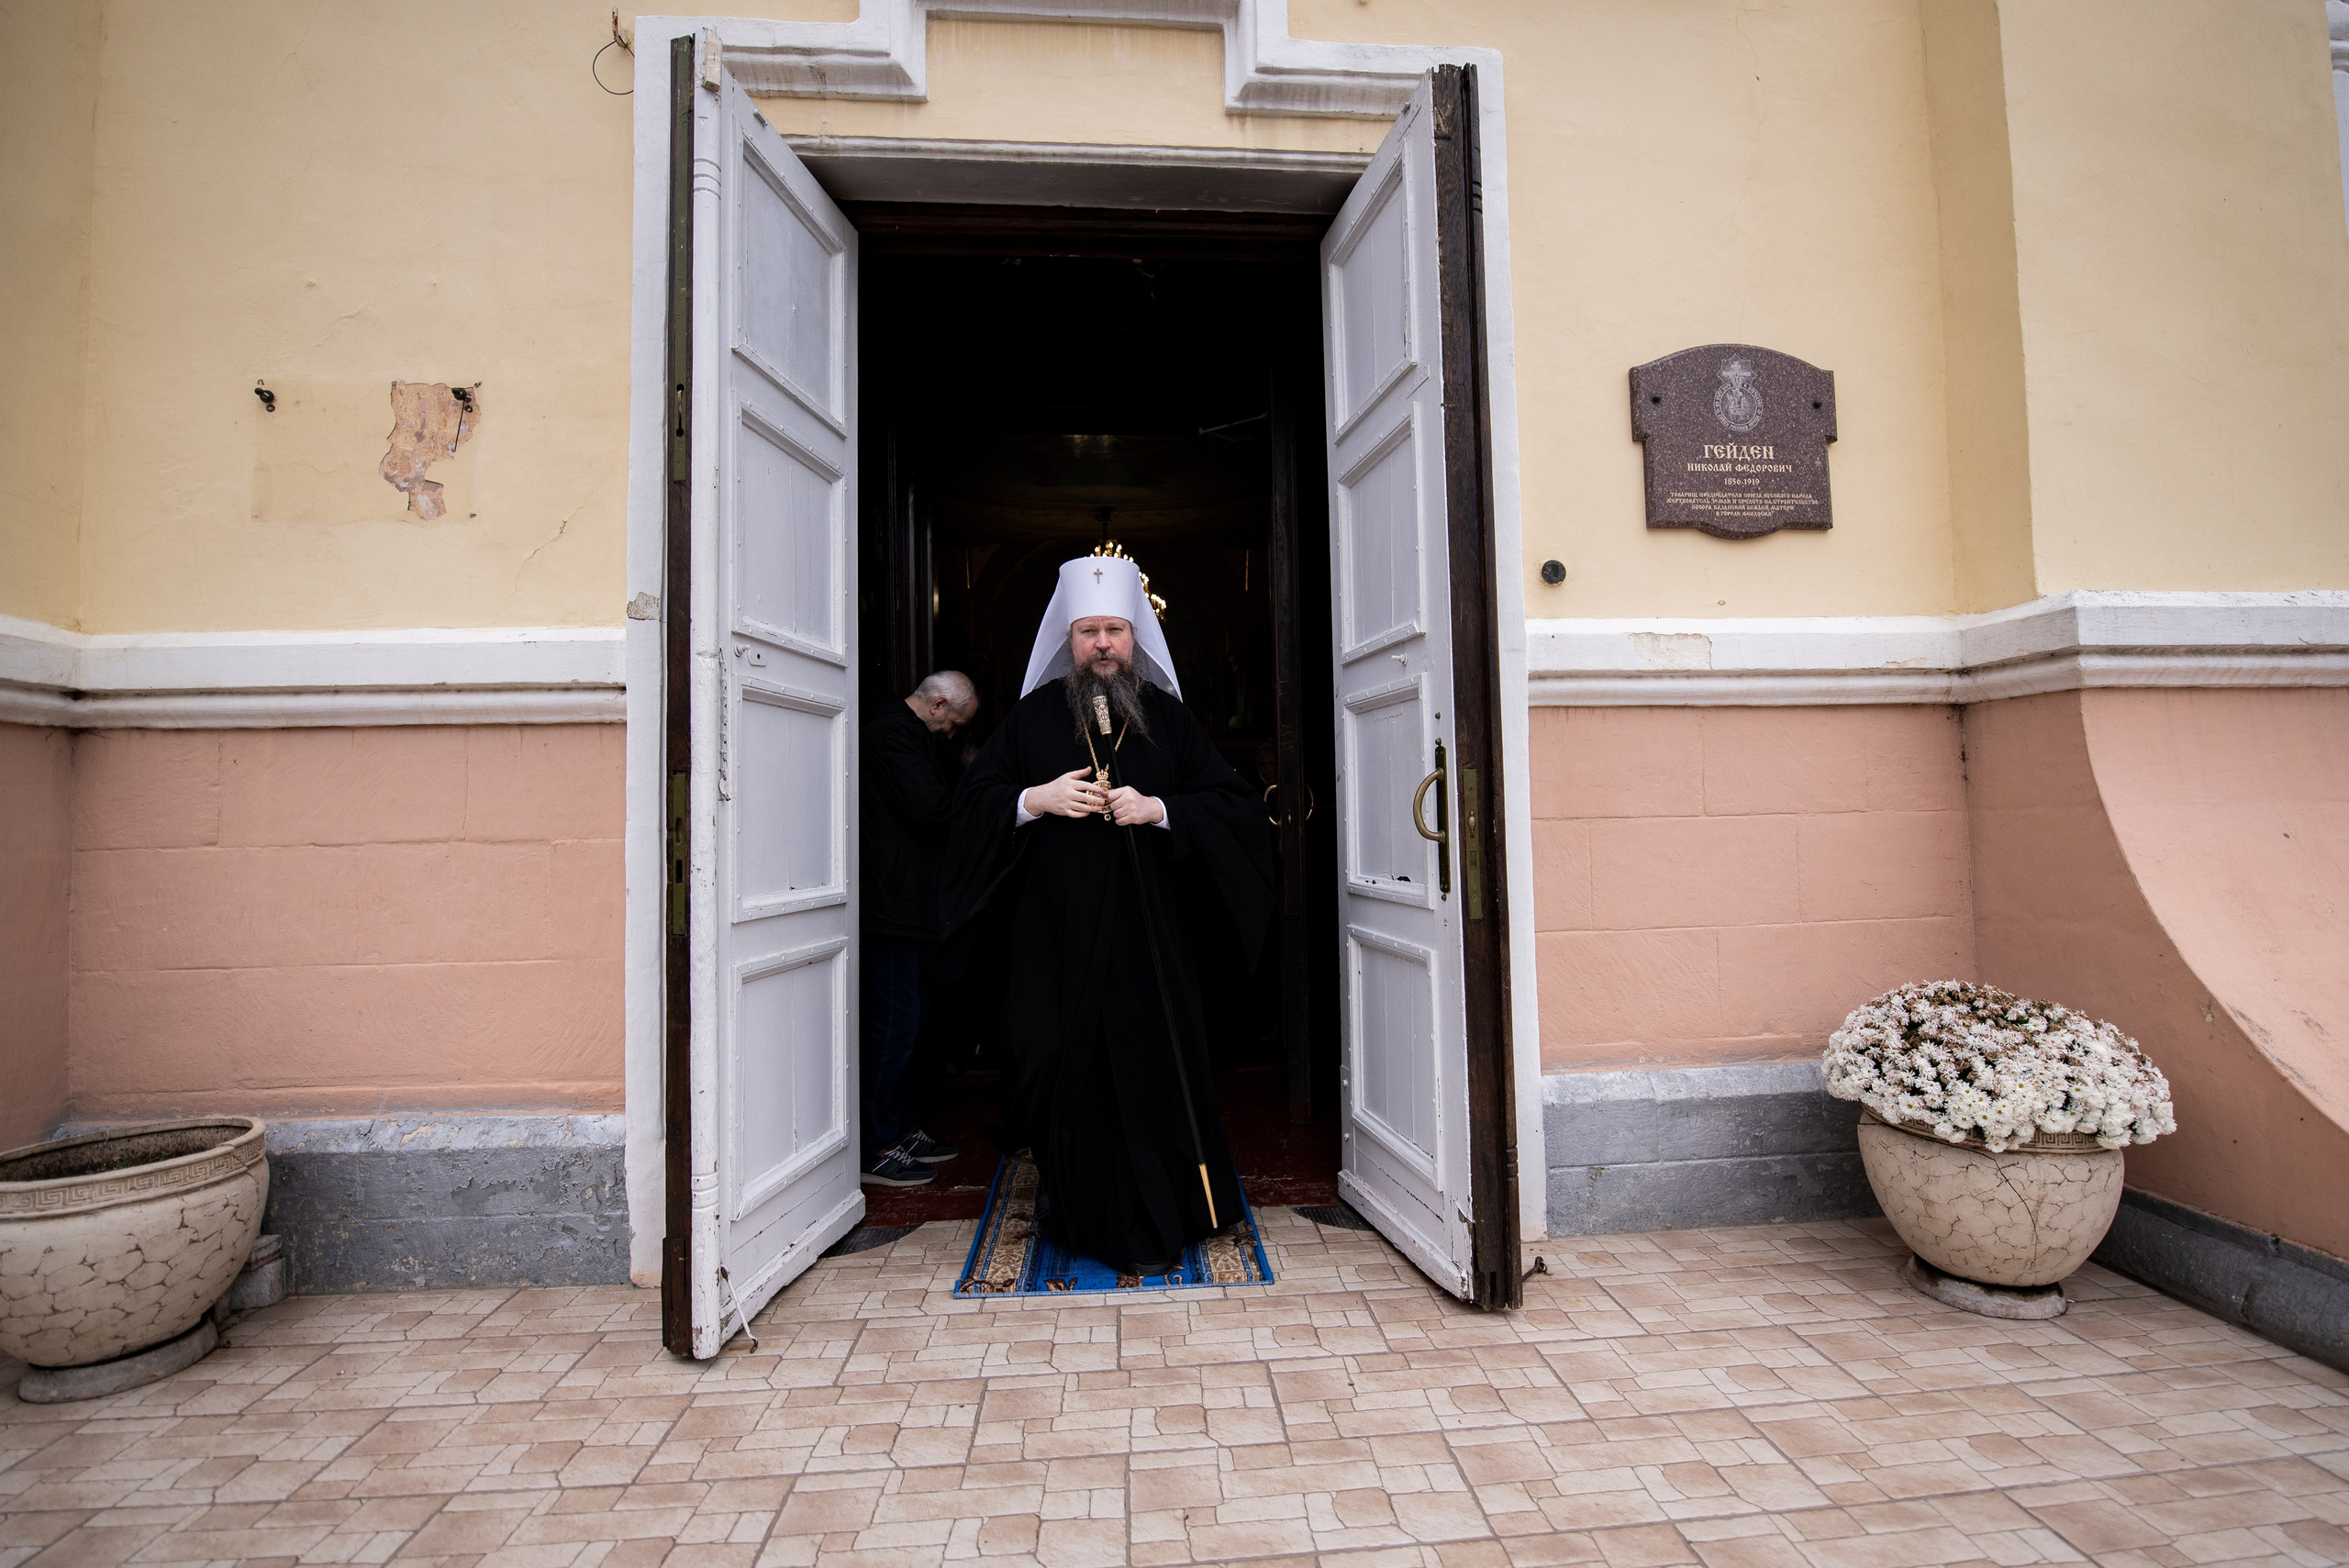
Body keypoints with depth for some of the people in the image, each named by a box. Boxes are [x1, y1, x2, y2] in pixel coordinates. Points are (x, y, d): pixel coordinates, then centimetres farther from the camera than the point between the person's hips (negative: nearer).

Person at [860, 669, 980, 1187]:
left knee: (903, 1023, 16)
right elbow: (927, 806, -21)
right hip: (892, 907, -11)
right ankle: (874, 1150, 2)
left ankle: (900, 1131, 26)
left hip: (907, 906, 11)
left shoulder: (906, 732, 21)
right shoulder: (892, 732, -12)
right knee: (894, 1024, -7)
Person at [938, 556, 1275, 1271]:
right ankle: (1078, 1209, 25)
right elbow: (973, 799, 8)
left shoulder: (1169, 718, 8)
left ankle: (1154, 1220, 17)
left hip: (1146, 932, 0)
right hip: (1053, 932, 0)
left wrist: (1159, 809, -12)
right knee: (1065, 1070, 4)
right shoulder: (1032, 716, 7)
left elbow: (1235, 805, 4)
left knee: (1154, 1069, 1)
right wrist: (1035, 800, -11)